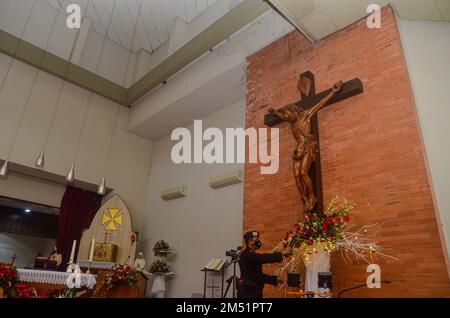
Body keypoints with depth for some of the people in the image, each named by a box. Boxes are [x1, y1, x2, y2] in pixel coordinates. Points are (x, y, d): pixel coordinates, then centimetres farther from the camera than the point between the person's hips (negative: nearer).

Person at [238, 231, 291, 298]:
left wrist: (274, 279, 11)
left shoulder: (252, 255, 16)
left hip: (254, 291, 10)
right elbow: (264, 258, -29)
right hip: (248, 292, -10)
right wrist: (281, 254, -29)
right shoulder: (246, 255, -15)